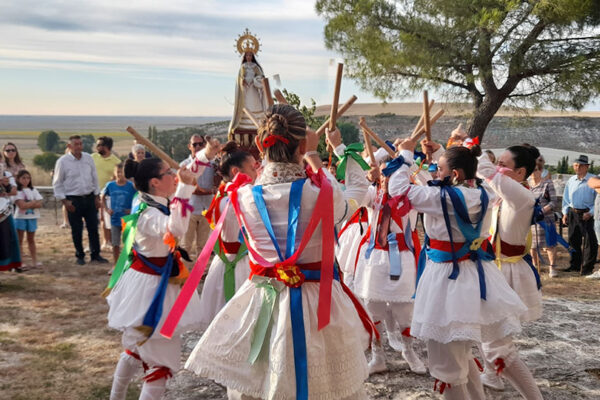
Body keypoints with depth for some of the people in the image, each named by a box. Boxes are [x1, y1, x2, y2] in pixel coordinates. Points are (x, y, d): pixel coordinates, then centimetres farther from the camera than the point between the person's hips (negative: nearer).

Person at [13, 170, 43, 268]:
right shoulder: (17, 191, -5)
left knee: (31, 239, 12)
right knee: (19, 240, 0)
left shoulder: (33, 190, 8)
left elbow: (39, 204, -3)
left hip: (32, 217, 4)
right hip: (20, 217, -4)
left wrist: (27, 205, -13)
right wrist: (34, 202, -9)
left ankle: (34, 261, 15)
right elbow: (22, 205, -17)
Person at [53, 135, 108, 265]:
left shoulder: (88, 158, 4)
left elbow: (95, 178, 12)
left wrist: (97, 197, 10)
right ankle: (80, 256, 20)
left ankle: (95, 254, 17)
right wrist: (64, 201, -8)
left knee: (93, 228, 6)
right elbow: (57, 183, -2)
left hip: (90, 198, 3)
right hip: (73, 200, -3)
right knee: (76, 230, 5)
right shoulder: (62, 161, -7)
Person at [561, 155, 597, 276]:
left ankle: (587, 268, 5)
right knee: (573, 240, 12)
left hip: (587, 214, -5)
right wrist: (565, 213, 9)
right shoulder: (571, 181, 9)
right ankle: (574, 265, 24)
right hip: (573, 214, 5)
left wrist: (591, 212, -14)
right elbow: (566, 198, 16)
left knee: (589, 242, -3)